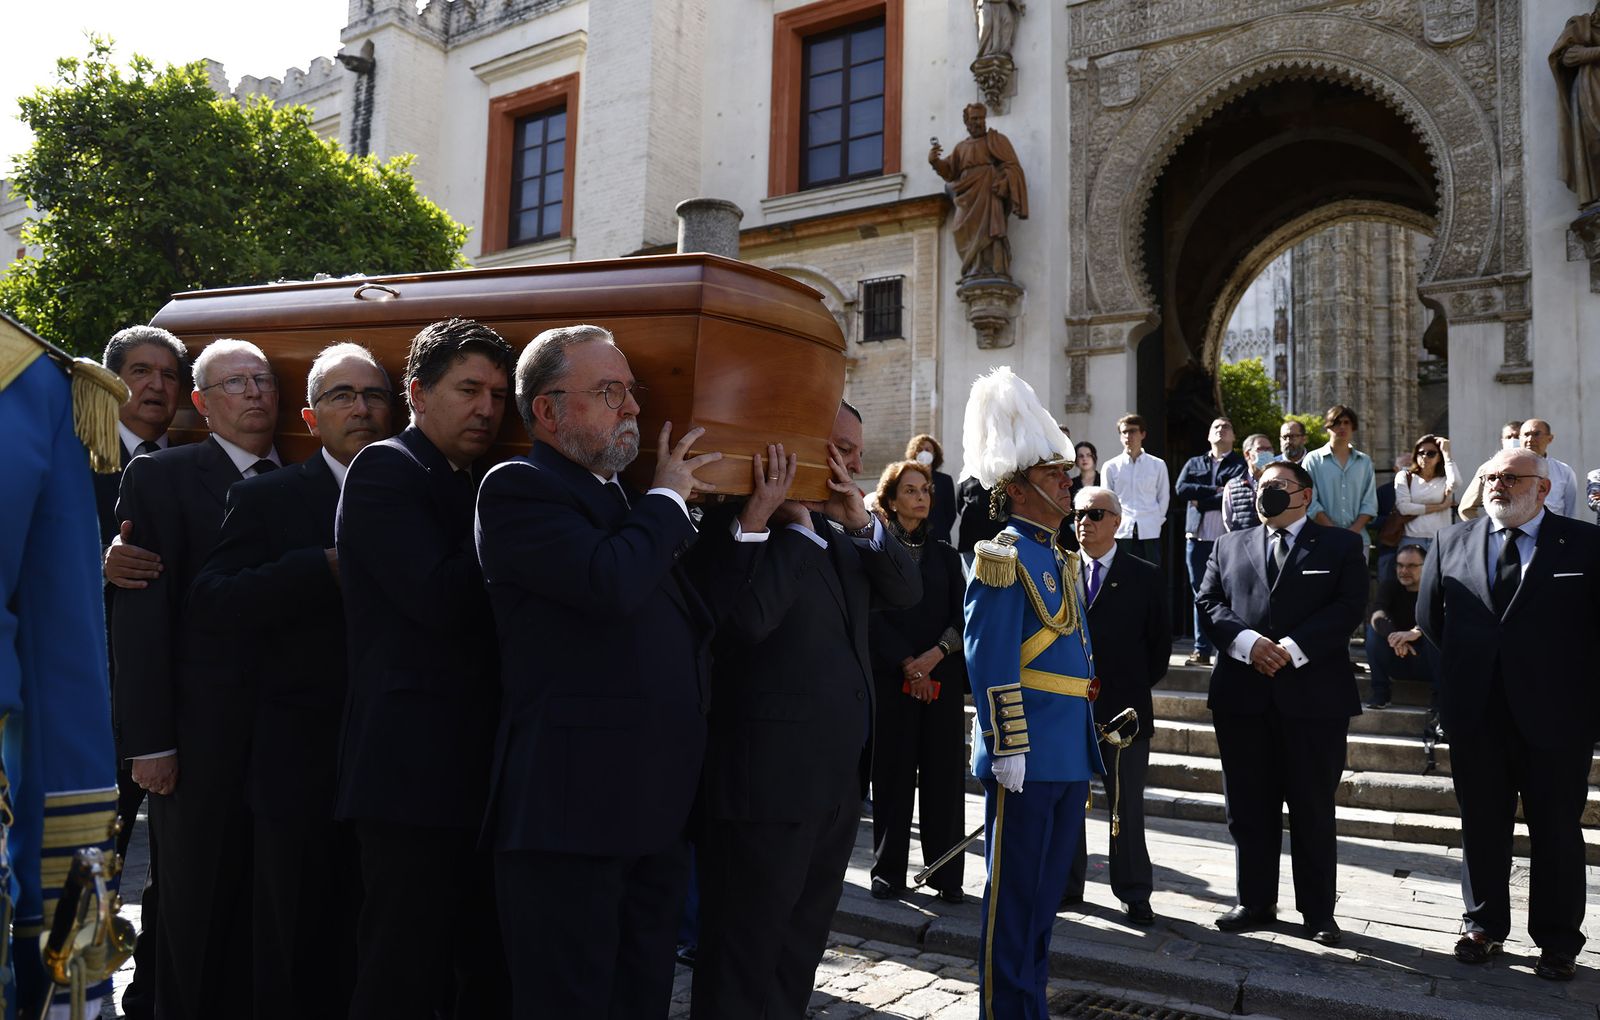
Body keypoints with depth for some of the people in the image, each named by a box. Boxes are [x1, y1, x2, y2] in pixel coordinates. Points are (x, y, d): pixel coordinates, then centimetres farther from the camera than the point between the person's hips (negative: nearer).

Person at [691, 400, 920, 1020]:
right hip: (769, 777, -8)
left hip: (840, 775, 9)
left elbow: (907, 591, 9)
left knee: (802, 944, 21)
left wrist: (862, 521, -5)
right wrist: (798, 527, -17)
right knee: (745, 956, 4)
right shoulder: (740, 522, -12)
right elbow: (748, 615, -27)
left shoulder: (842, 534, 15)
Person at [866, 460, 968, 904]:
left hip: (942, 678, 3)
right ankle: (889, 871, 12)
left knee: (943, 775, 2)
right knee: (893, 775, 1)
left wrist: (937, 653, -11)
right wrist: (909, 665, -12)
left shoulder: (944, 554, 14)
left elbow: (962, 615, 6)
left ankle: (946, 873, 10)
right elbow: (872, 616, -4)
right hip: (890, 678, -3)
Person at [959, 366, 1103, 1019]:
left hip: (1071, 754, 9)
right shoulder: (1003, 558, -12)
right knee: (1013, 893, 2)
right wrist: (1009, 750, -18)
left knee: (1047, 892, 16)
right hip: (1029, 755, -9)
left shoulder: (1062, 560, 15)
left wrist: (1090, 738, 19)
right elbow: (992, 664, -17)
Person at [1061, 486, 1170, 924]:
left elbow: (1160, 640, 5)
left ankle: (1134, 892, 17)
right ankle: (1068, 882, 25)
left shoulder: (1144, 576, 0)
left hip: (1123, 707, -2)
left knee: (1126, 805, 6)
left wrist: (1137, 687, 3)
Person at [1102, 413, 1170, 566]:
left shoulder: (1158, 465, 6)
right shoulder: (1111, 466, 6)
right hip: (1121, 532, 0)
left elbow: (1164, 497, 11)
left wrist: (1157, 521, 3)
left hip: (1150, 532, 0)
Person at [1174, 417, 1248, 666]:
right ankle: (1202, 650, 9)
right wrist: (1214, 490, -6)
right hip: (1198, 538, 3)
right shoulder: (1194, 463, 18)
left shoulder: (1240, 465, 7)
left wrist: (1200, 501, -5)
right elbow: (1180, 488, 1)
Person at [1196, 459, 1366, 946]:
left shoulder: (1340, 546, 8)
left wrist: (1293, 649, -16)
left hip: (1313, 694, -2)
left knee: (1314, 809, 5)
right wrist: (1248, 642, -12)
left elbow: (1348, 606, -5)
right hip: (1243, 693, 3)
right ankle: (1255, 902, 20)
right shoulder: (1229, 545, 16)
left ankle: (1319, 913, 17)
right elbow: (1209, 602, 5)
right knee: (1248, 808, 8)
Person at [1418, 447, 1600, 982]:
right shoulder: (1452, 541, 4)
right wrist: (1465, 665, 10)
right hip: (1476, 716, 3)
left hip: (1555, 716, -2)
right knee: (1481, 826, 13)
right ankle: (1484, 925, 28)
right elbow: (1429, 616, 14)